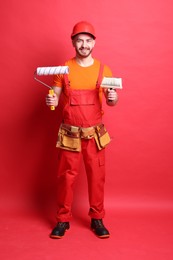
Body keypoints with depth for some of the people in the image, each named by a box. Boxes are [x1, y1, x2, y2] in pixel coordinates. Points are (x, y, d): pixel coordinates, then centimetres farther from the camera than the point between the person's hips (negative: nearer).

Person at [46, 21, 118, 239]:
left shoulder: (103, 69, 2)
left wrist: (113, 98, -20)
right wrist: (51, 101, -20)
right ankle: (63, 219, 22)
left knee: (96, 176, 7)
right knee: (66, 176, 6)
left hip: (95, 133, 1)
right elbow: (56, 98, 3)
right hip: (69, 133, 0)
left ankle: (97, 218, 24)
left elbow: (111, 100, 3)